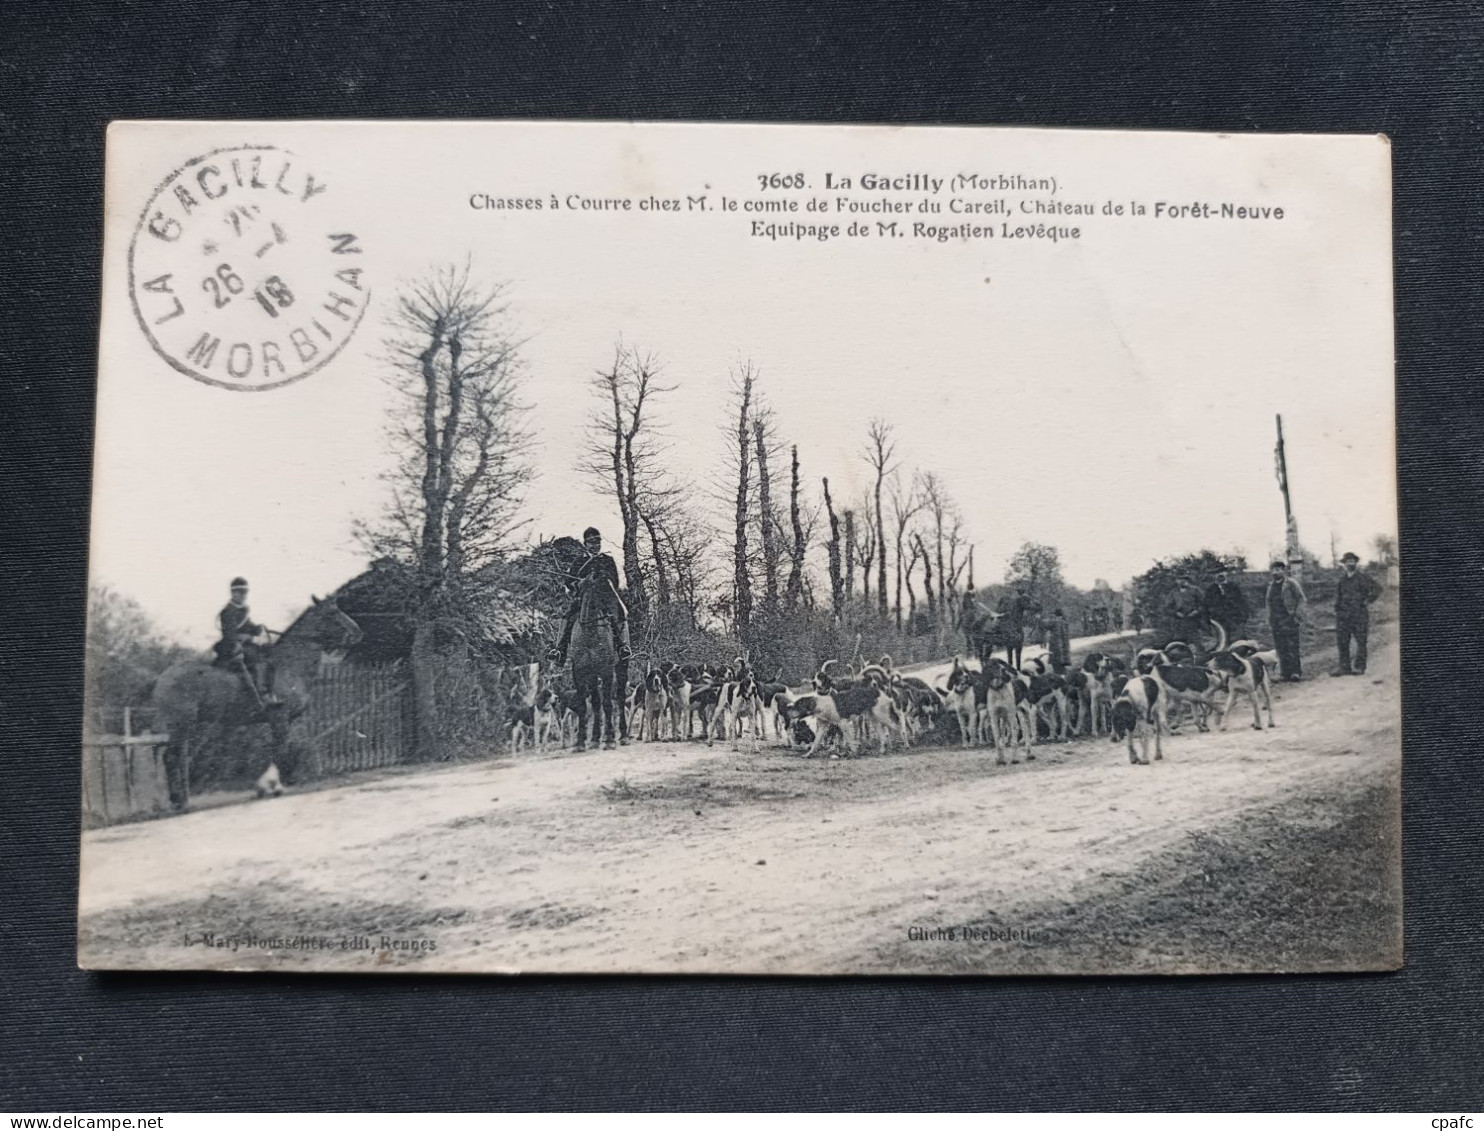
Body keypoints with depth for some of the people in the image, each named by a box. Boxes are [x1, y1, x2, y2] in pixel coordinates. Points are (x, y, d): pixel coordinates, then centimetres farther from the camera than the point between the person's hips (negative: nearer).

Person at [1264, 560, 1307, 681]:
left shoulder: (1291, 583, -4)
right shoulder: (1271, 584, 14)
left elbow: (1301, 599, -2)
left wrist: (1297, 614, -9)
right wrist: (1269, 618, 14)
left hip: (1289, 620, -6)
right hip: (1275, 620, 6)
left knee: (1292, 647, -8)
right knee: (1281, 648, 5)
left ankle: (1295, 672, -7)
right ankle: (1286, 672, 9)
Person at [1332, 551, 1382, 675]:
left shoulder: (1364, 578, 0)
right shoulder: (1341, 579, 13)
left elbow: (1377, 589, -3)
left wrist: (1367, 601, -5)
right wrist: (1337, 612, 9)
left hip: (1359, 614, -4)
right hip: (1344, 614, 4)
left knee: (1361, 642, 0)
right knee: (1342, 642, 0)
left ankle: (1360, 667, 5)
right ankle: (1344, 667, 4)